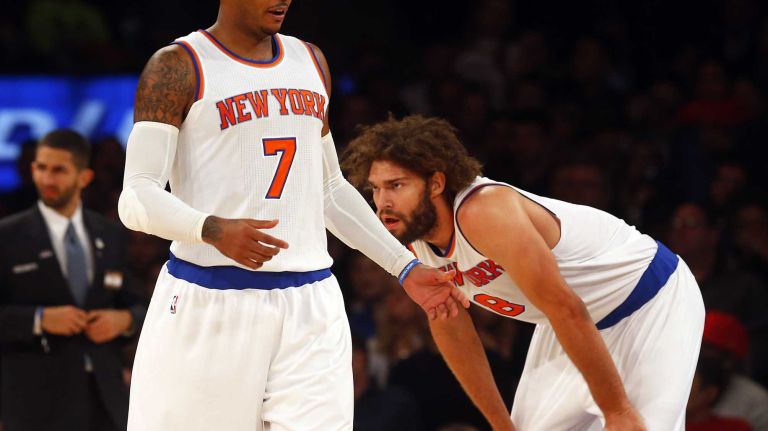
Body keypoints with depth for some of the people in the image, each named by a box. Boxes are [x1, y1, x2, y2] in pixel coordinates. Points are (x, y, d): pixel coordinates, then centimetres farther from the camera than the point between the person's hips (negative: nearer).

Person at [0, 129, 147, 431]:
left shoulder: (111, 237, 12)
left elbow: (137, 305, 17)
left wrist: (125, 320, -6)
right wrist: (40, 319, -19)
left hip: (106, 395, 4)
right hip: (38, 402, -4)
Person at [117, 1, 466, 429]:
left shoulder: (310, 61, 16)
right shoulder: (178, 66, -3)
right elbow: (136, 199, -12)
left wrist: (406, 267, 20)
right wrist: (214, 230, -30)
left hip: (309, 309, 4)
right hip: (209, 301, -4)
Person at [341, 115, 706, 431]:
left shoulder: (484, 214, -35)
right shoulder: (410, 235, -9)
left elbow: (567, 311, -33)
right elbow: (450, 330, 6)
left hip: (653, 299, -8)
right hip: (586, 320, 8)